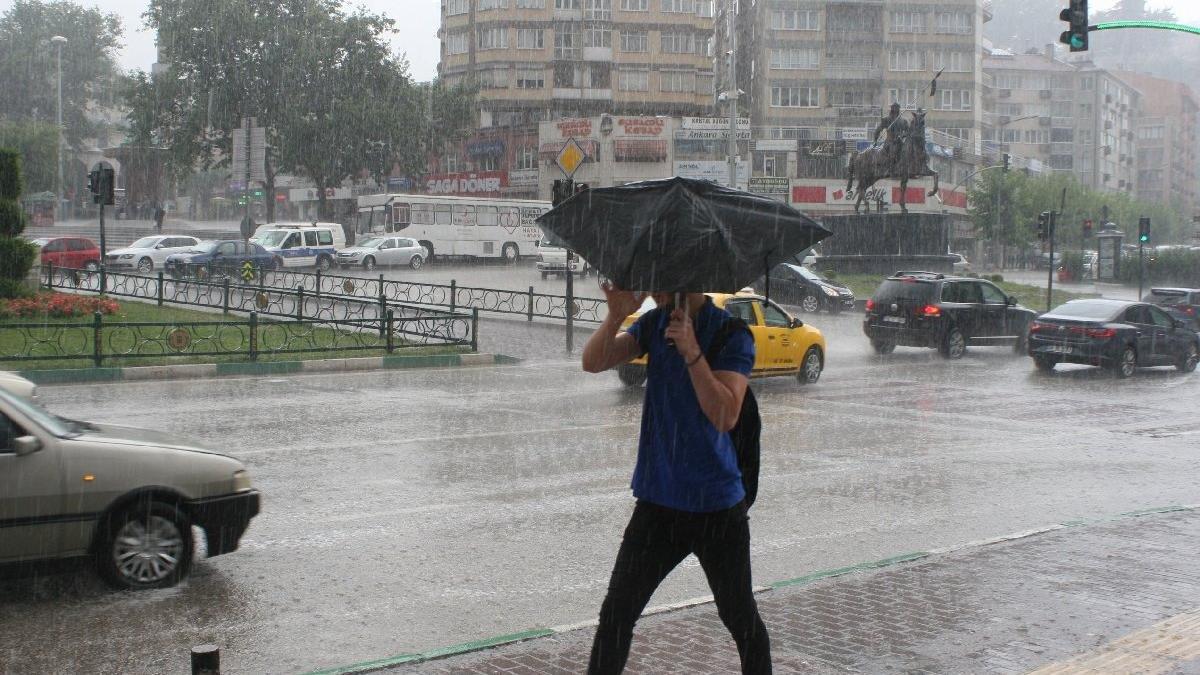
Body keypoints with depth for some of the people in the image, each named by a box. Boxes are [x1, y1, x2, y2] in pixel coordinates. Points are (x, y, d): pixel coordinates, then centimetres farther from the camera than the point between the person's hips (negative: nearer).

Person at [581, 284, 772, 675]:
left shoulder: (731, 335, -13)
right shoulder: (654, 325, 3)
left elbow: (725, 416, -22)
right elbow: (593, 362, -9)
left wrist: (692, 351, -29)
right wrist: (616, 314, -25)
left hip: (717, 507, -4)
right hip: (658, 501, 4)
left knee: (741, 620, 9)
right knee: (616, 614, 1)